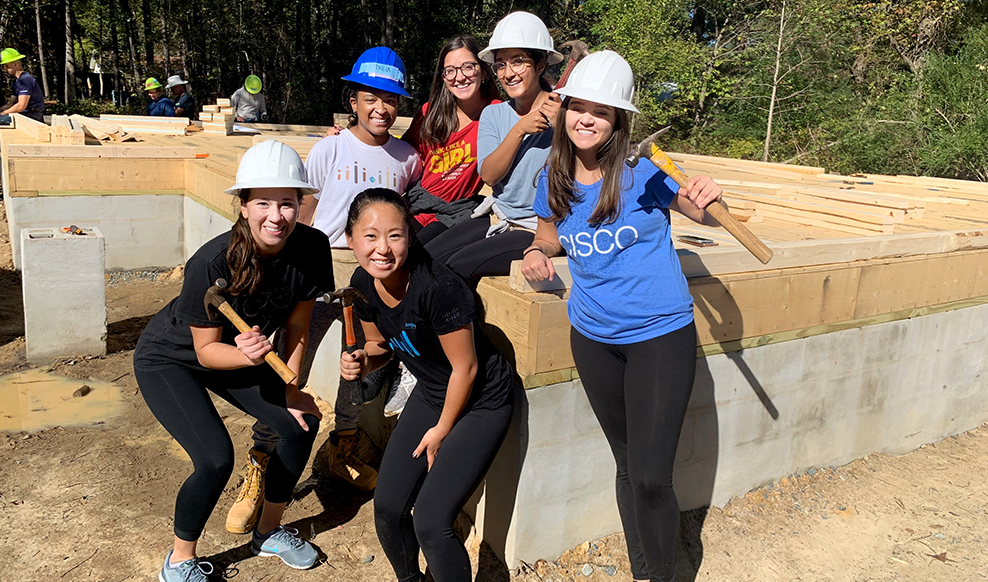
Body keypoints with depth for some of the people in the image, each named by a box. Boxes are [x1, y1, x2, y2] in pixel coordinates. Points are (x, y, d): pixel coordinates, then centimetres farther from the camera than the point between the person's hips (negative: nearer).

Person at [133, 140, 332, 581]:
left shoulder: (311, 248, -22)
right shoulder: (213, 264, -36)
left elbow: (296, 325, -7)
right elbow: (206, 350, -24)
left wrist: (289, 388, -8)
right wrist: (245, 356, -44)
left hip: (241, 351, 6)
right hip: (170, 359, -5)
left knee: (301, 423, -2)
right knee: (216, 458, -20)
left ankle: (269, 532, 22)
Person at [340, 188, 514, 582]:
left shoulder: (437, 287, -32)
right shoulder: (363, 284, -10)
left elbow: (465, 367, -21)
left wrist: (441, 430, -8)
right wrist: (361, 362, -15)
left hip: (481, 401, -6)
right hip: (430, 394, 7)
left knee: (430, 522, -12)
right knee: (388, 507, 7)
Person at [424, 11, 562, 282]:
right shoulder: (493, 115, 8)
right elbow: (489, 175, -6)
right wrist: (520, 130, -16)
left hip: (542, 229, -5)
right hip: (498, 219, 5)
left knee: (459, 265, -22)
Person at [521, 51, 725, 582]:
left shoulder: (643, 172, -12)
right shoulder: (553, 179, -1)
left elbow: (705, 215, 0)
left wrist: (710, 201, -23)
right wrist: (537, 251, -6)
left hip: (661, 337, -4)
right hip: (592, 339, 4)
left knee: (651, 477, -6)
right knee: (627, 466, 18)